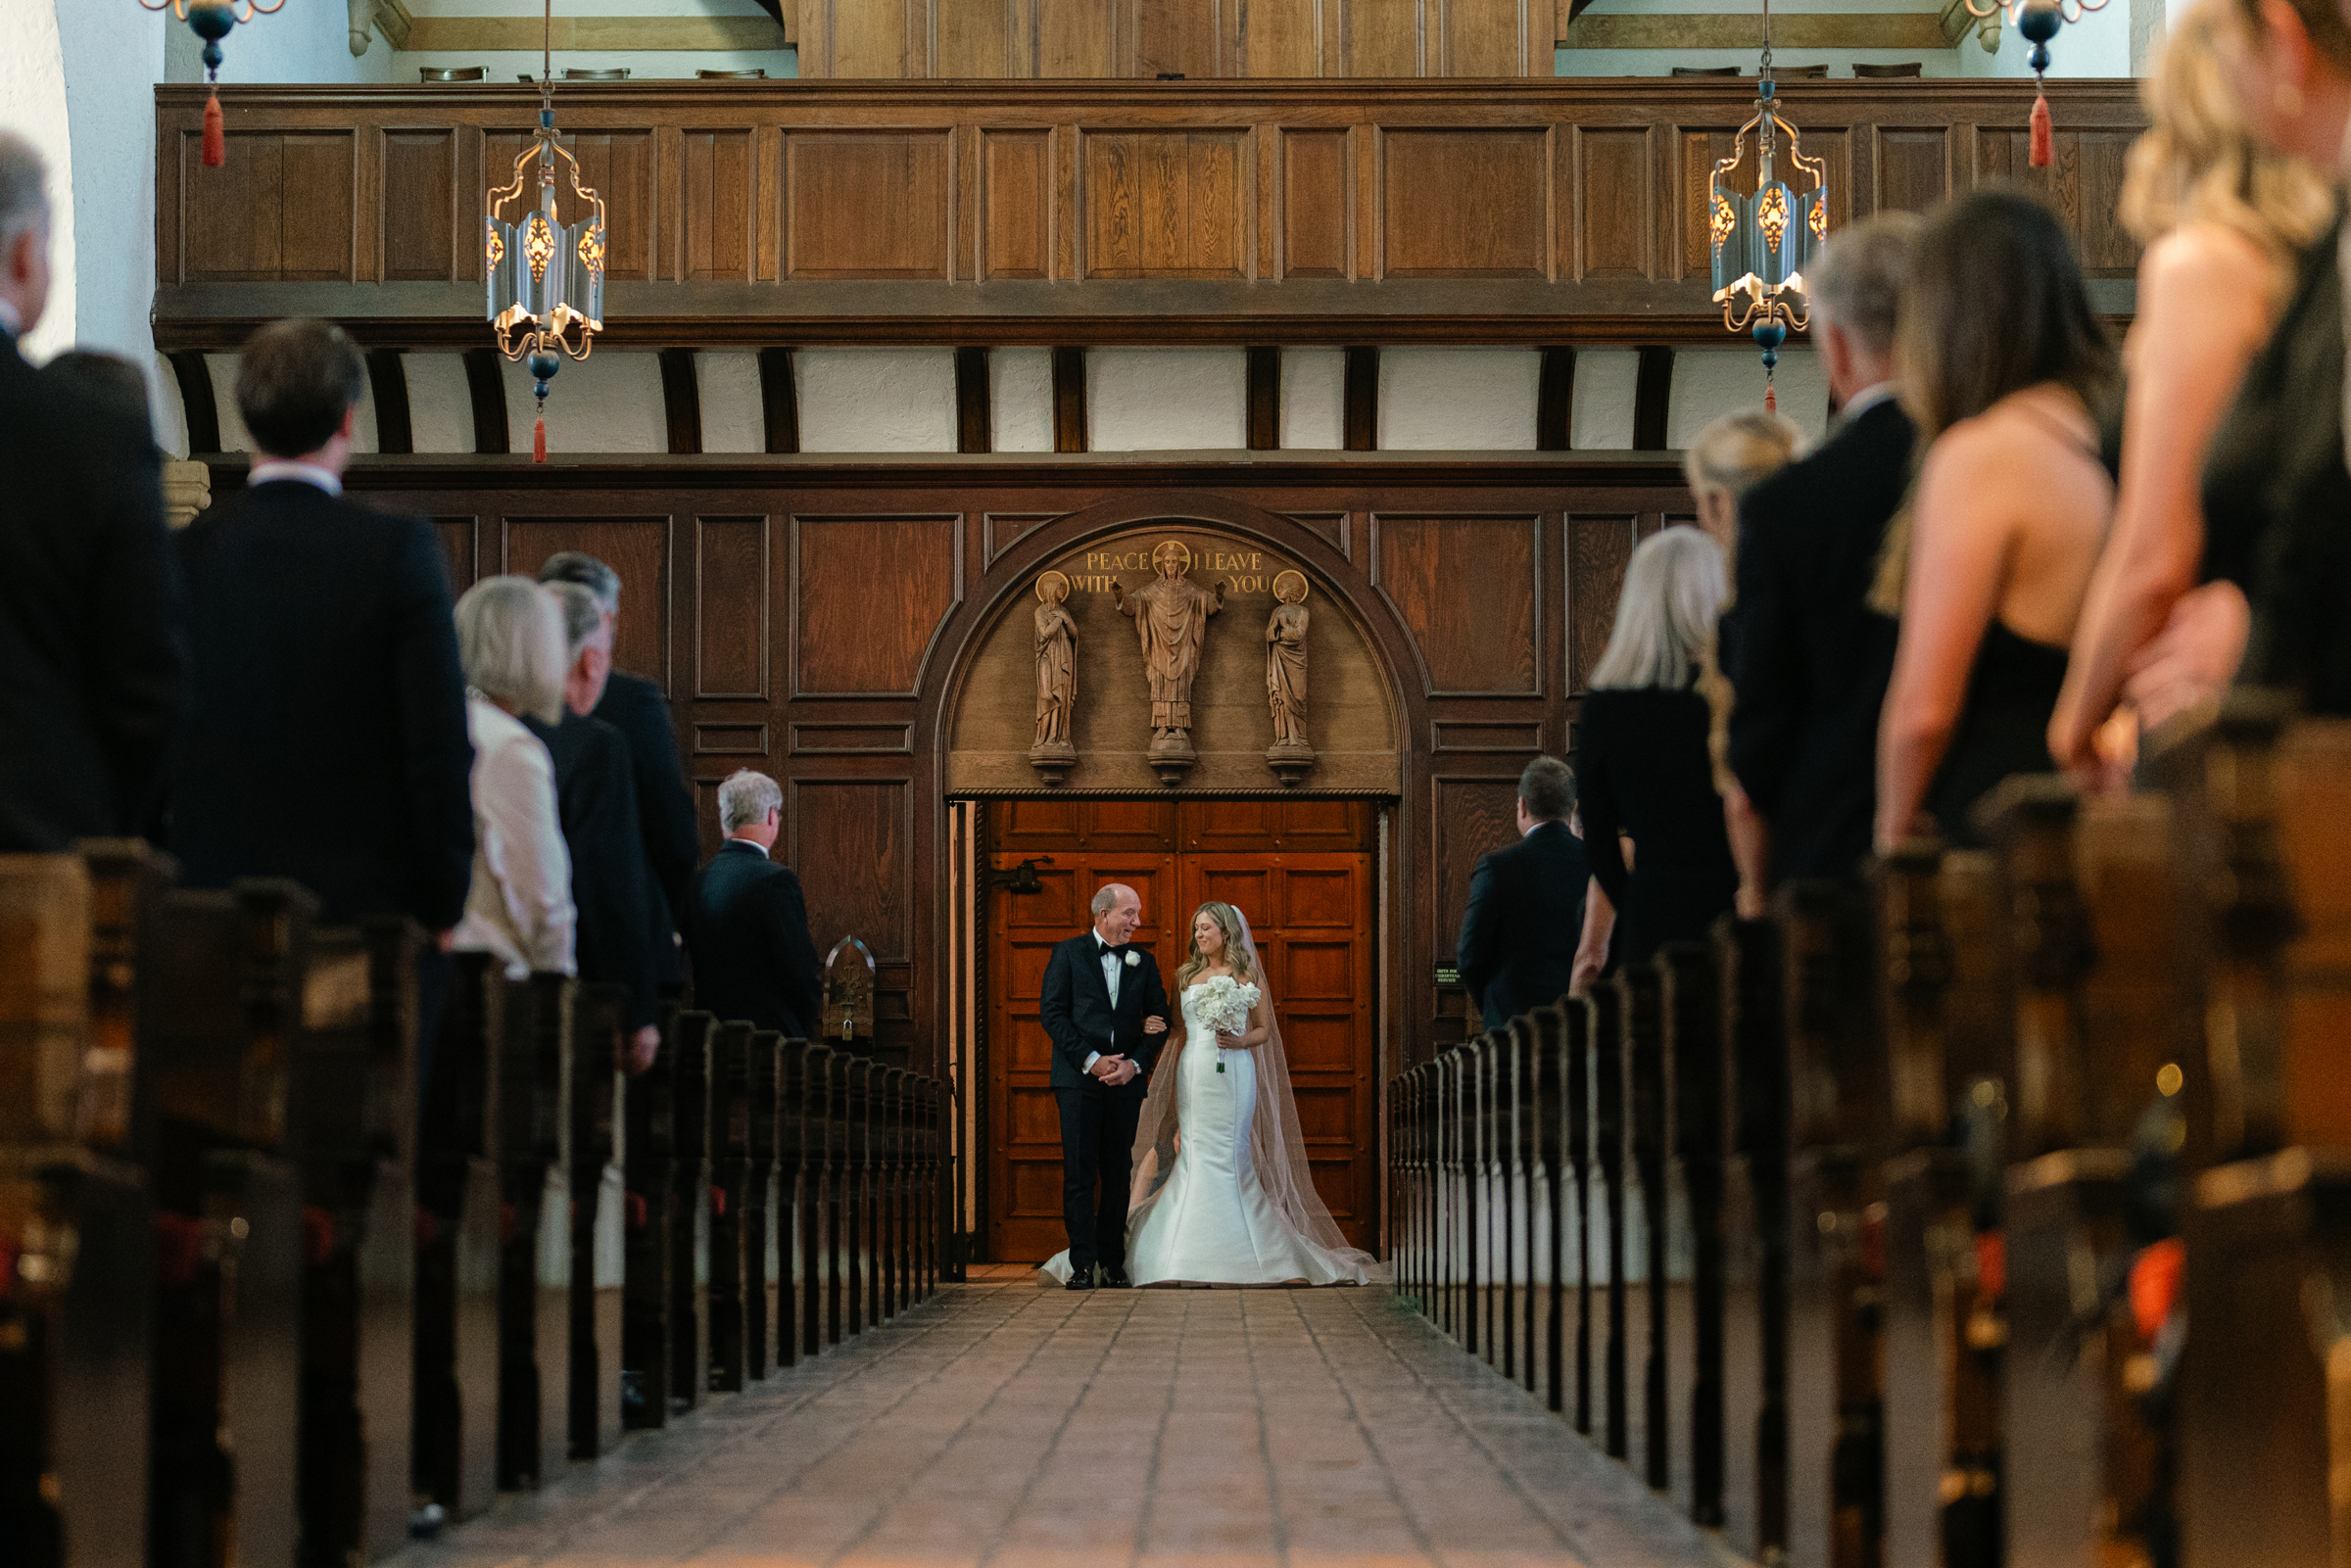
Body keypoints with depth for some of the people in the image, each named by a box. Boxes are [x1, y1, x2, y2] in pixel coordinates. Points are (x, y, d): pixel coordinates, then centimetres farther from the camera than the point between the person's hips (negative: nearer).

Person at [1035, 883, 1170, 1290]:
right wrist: (1090, 1059, -13)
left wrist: (1135, 1063, -6)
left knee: (1119, 1174, 5)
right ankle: (1082, 1263, -5)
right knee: (1079, 1172, -6)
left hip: (1125, 1078, 3)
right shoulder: (1068, 953, 3)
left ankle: (1113, 1262, 11)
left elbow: (1159, 1020, 10)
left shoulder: (1144, 962, 12)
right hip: (1078, 1077, -3)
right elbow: (1051, 1013, -4)